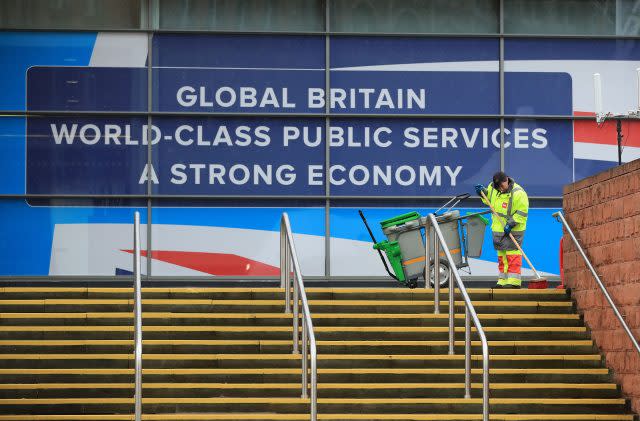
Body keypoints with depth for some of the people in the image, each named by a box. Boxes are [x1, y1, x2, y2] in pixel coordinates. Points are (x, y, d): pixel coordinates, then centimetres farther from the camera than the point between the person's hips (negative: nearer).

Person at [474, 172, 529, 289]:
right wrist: (483, 192, 5)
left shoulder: (518, 193, -19)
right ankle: (503, 280, 18)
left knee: (513, 254, -9)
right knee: (501, 254, 12)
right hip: (498, 229, 7)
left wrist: (511, 224, -23)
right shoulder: (493, 187, 2)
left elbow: (522, 213, -18)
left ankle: (514, 281, -7)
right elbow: (489, 198, 24)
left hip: (513, 230, -7)